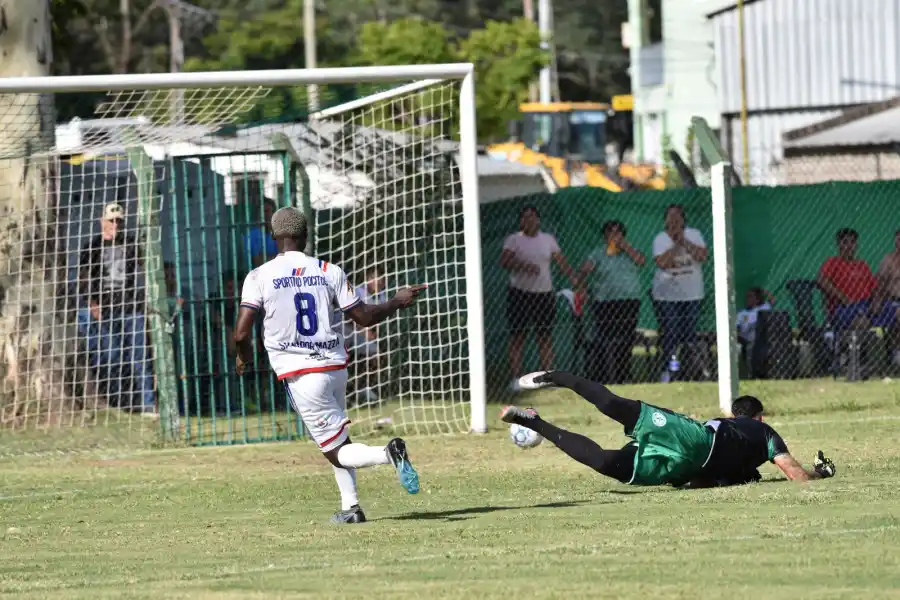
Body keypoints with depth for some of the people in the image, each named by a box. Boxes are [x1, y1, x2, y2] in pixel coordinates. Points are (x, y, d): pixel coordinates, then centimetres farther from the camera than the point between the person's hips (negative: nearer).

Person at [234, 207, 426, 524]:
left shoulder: (259, 277, -6)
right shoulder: (329, 272, 1)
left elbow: (242, 333, -12)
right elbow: (364, 316, 4)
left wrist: (244, 355, 11)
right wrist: (398, 301, 21)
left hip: (300, 375, -4)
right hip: (336, 367, 4)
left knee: (337, 451, 0)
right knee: (337, 437, 26)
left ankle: (388, 453, -29)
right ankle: (350, 506, 16)